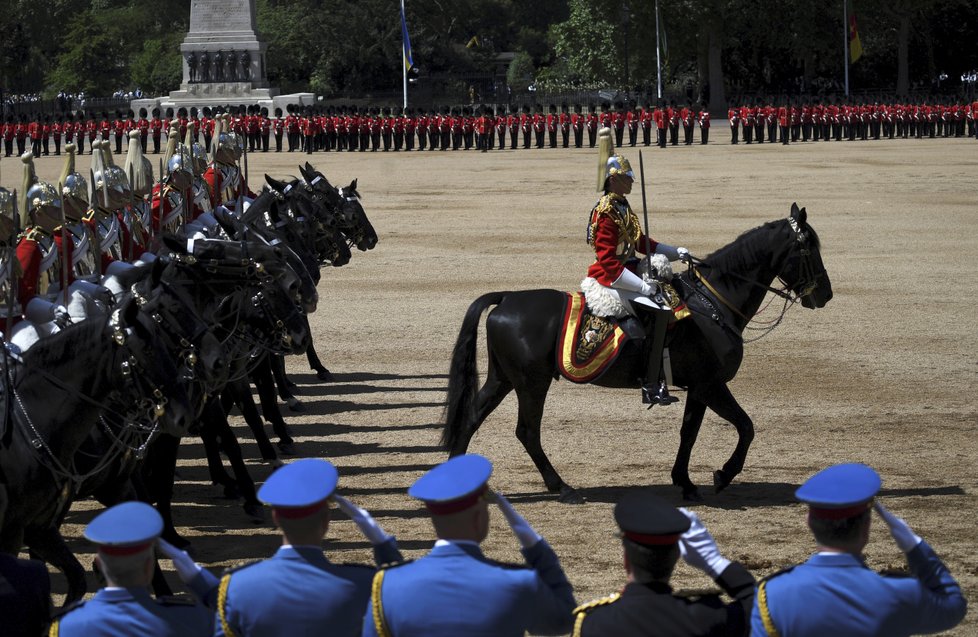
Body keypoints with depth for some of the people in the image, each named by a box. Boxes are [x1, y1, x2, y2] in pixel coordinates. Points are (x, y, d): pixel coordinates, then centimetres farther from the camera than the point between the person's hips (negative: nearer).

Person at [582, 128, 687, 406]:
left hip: (628, 272, 10)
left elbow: (641, 242, 23)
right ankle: (652, 386, -25)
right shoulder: (606, 213, -19)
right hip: (611, 282, -10)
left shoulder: (622, 207, 12)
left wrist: (675, 252, 16)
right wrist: (643, 286, -26)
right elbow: (609, 262, -23)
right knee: (660, 311, -24)